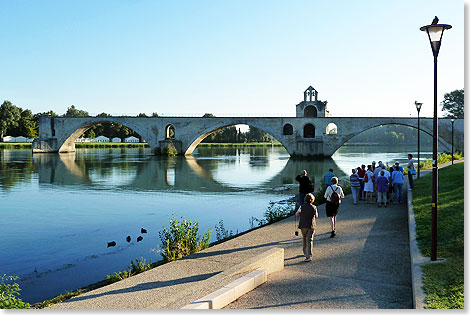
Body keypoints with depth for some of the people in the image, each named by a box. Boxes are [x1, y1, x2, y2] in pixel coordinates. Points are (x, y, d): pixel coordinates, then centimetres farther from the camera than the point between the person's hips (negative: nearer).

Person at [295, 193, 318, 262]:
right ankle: (309, 256, -14)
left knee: (304, 239, 21)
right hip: (311, 226, -1)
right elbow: (316, 216, 9)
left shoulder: (302, 207, -7)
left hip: (303, 226, 1)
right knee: (309, 240, -3)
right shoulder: (314, 207, -4)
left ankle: (305, 253, 36)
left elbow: (296, 214, -3)